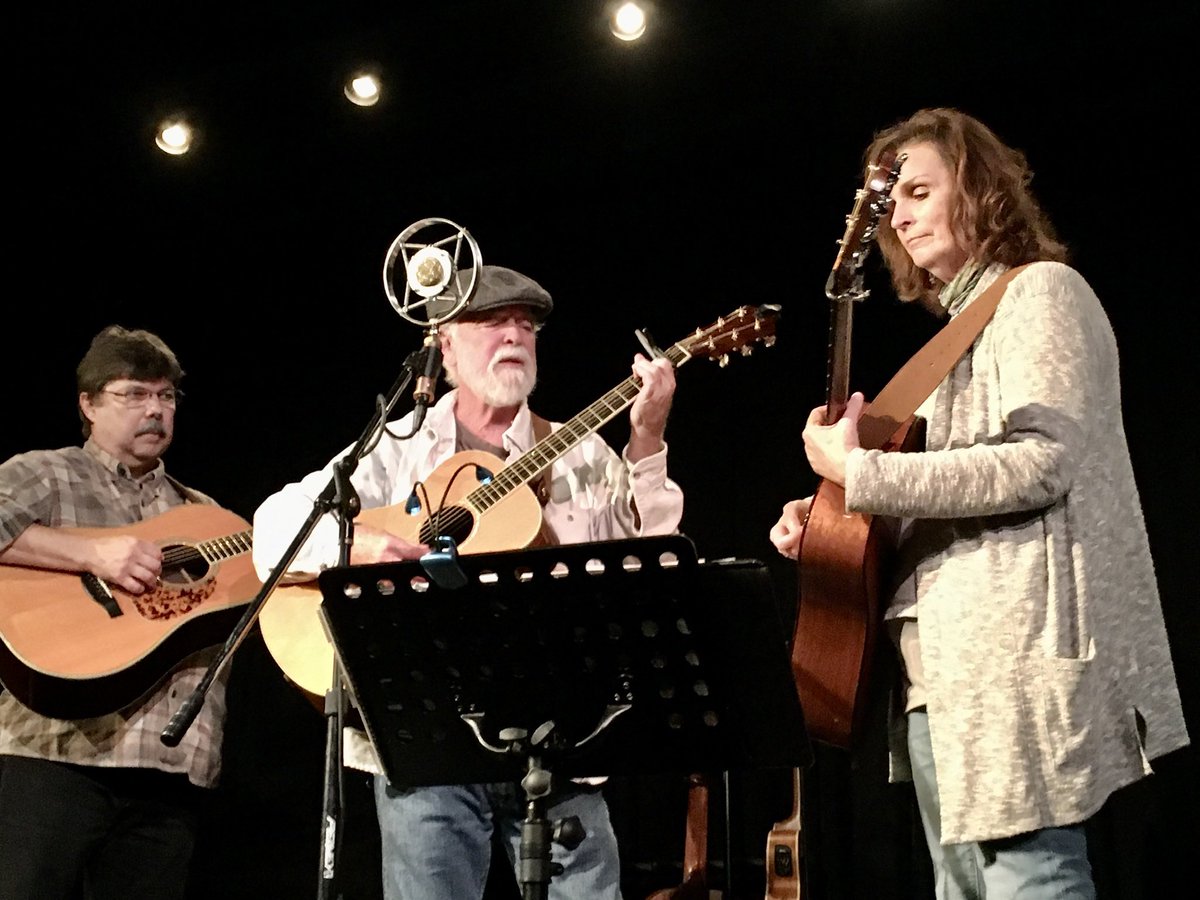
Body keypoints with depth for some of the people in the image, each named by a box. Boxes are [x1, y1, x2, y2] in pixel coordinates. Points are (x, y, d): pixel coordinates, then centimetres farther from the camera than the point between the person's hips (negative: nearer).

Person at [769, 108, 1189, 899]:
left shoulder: (1041, 292, -4)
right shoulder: (957, 327, 23)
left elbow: (1041, 461, -19)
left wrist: (858, 472, -16)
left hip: (1017, 657, -10)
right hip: (945, 663, 10)